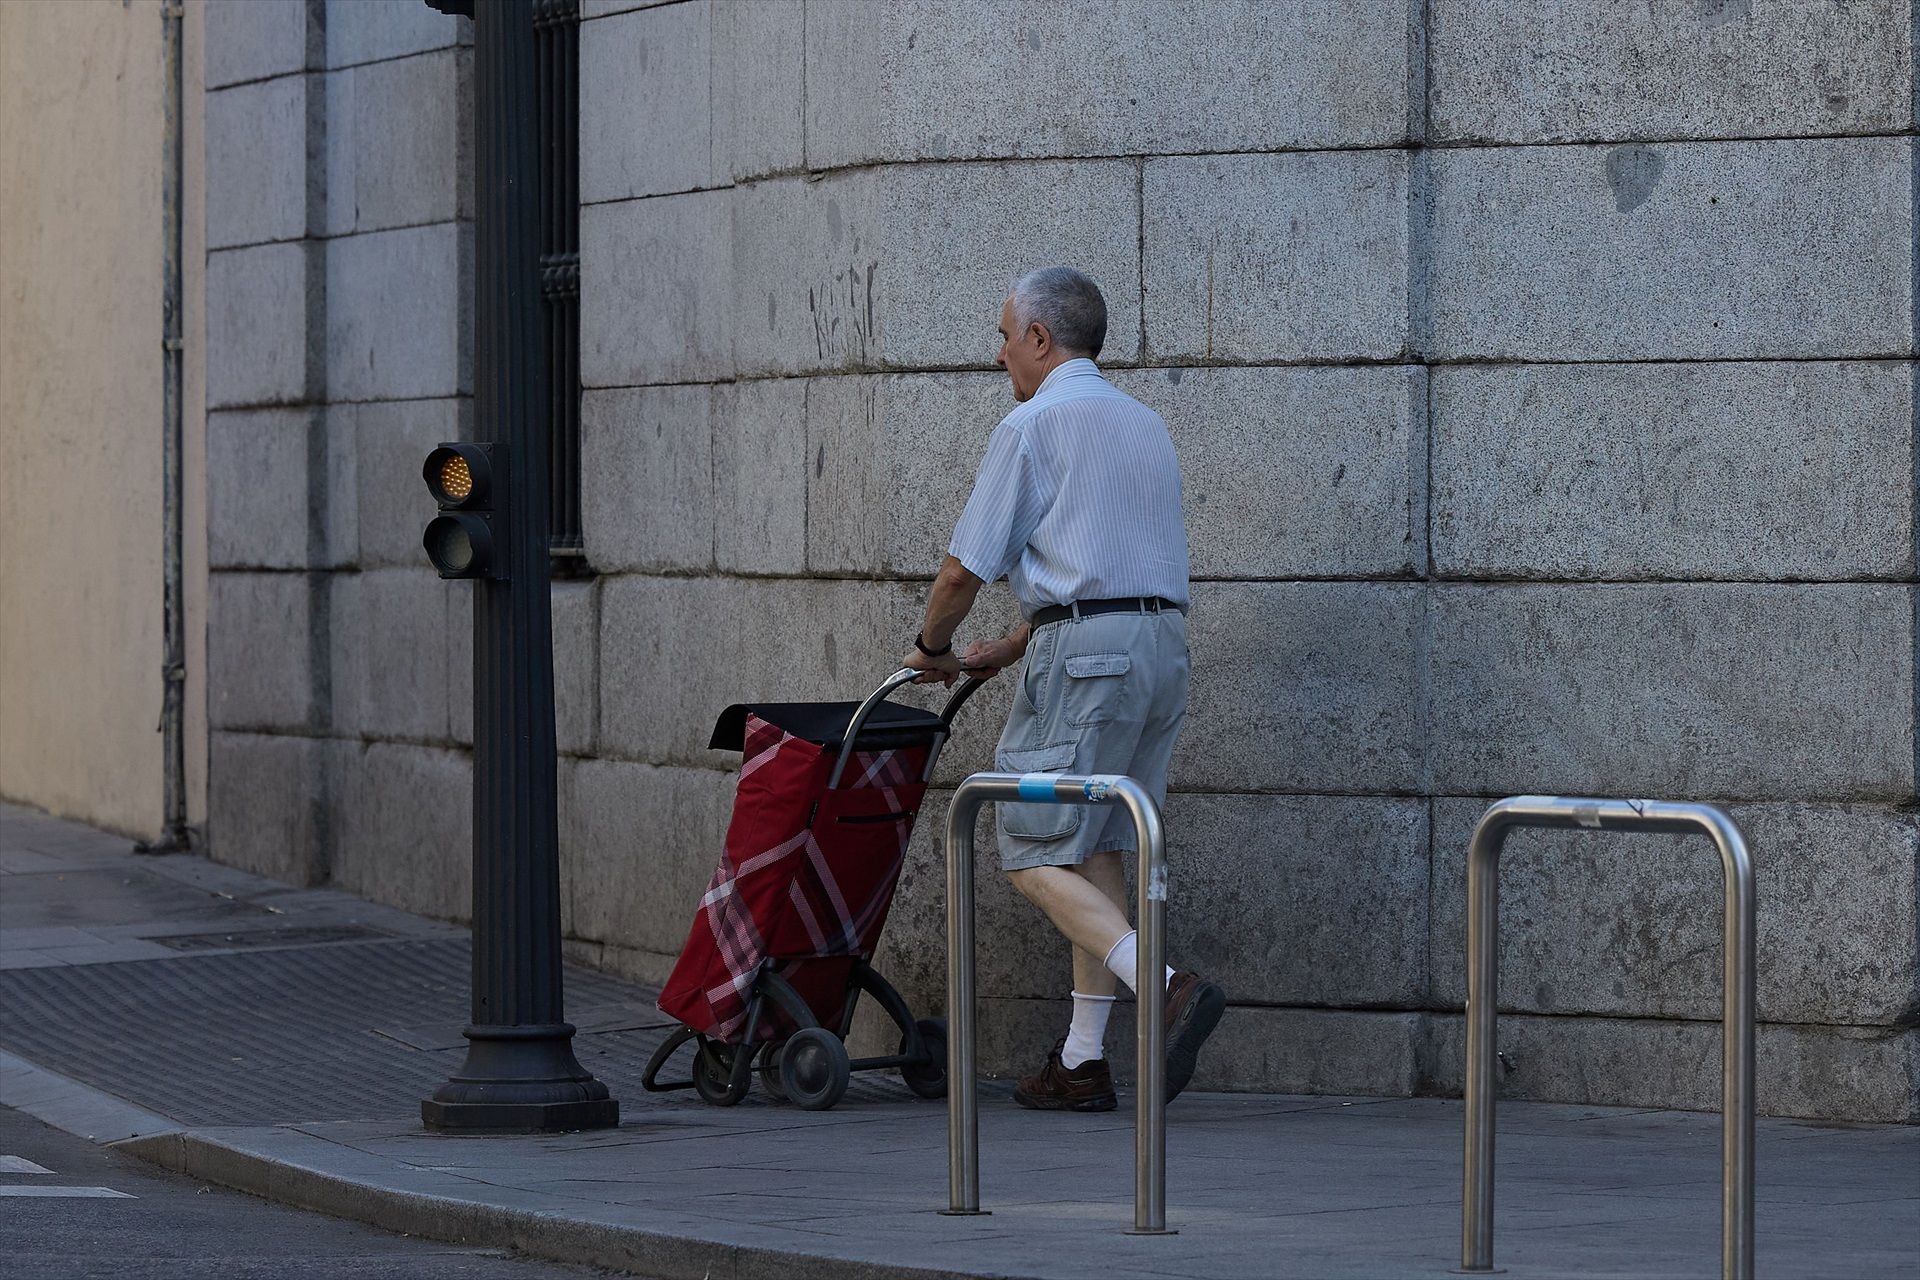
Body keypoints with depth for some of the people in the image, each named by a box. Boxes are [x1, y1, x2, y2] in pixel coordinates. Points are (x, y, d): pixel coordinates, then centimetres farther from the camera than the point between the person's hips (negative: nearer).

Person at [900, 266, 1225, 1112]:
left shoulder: (1033, 426, -5)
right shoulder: (1144, 425, 20)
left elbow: (966, 569, -4)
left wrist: (933, 647, 15)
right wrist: (1006, 652, 30)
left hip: (1084, 650, -8)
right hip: (1163, 641, 8)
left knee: (1035, 853, -5)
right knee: (1095, 850, 11)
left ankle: (1166, 988, -23)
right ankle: (1084, 1060, 8)